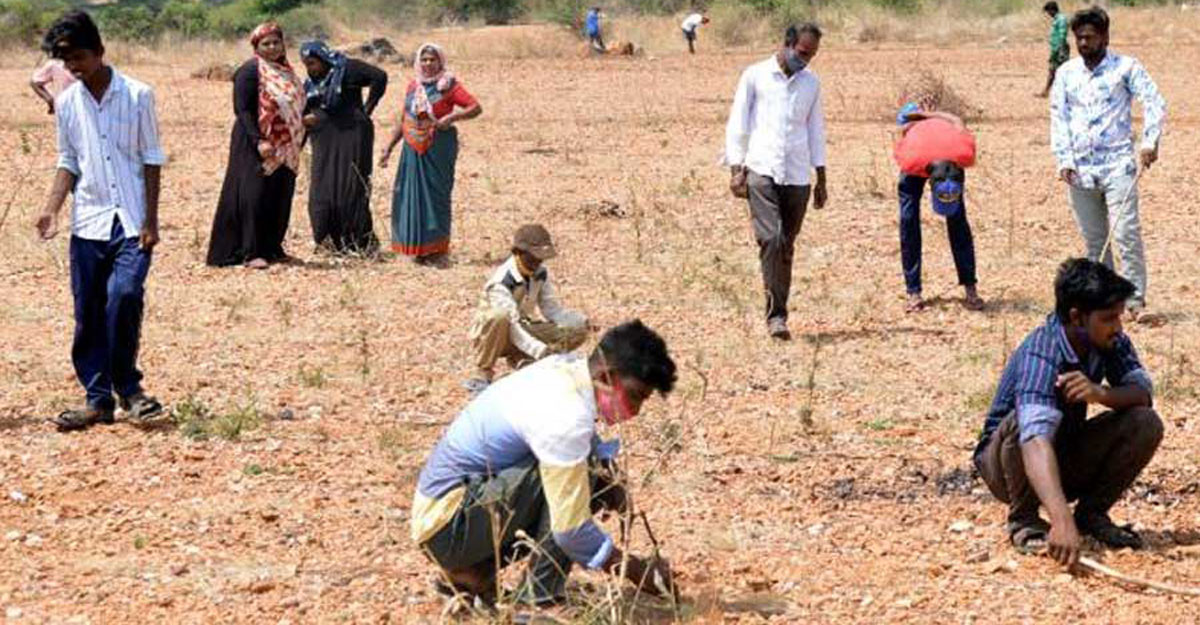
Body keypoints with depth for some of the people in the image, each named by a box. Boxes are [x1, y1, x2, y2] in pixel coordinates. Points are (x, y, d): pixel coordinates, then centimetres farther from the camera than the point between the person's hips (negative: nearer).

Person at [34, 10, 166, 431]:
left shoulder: (137, 96, -4)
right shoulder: (67, 103, 6)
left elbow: (152, 160, -1)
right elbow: (68, 162, 14)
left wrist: (151, 222, -6)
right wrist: (52, 209, -1)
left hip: (131, 222, -4)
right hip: (88, 222, 4)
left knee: (124, 294, -21)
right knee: (88, 314, 3)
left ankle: (126, 385, -4)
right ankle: (98, 399, 12)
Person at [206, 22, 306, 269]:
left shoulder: (285, 71, 12)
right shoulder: (250, 71, -11)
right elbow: (243, 110, -16)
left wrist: (297, 142, 16)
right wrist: (258, 141, -25)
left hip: (285, 147, 8)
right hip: (256, 146, -8)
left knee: (280, 199, 10)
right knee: (255, 197, -8)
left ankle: (272, 248, 20)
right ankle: (251, 253, -6)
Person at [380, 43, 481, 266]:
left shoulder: (448, 85, -3)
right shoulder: (413, 87, 12)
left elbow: (476, 108, -9)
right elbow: (404, 120, 19)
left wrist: (452, 117, -23)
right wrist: (389, 147, 16)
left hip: (439, 147, -5)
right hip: (413, 148, 5)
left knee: (436, 194, -4)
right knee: (412, 195, 3)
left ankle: (438, 249, 1)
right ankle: (420, 249, 11)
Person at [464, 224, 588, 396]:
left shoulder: (540, 274, -7)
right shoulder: (500, 284, -29)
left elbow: (551, 308, -3)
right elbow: (512, 328, -36)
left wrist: (579, 320, -23)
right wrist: (541, 350, -50)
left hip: (522, 329, 6)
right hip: (487, 334, -6)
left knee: (577, 330, -9)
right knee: (498, 316, -44)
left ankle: (522, 361, 1)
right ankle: (483, 374, -21)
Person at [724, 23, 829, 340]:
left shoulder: (811, 83, 13)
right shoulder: (755, 76, 3)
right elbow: (738, 124, 4)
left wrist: (821, 179, 16)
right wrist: (736, 169, -4)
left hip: (798, 176, 4)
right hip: (762, 171, -4)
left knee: (787, 246, 4)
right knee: (770, 239, -17)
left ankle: (778, 314, 11)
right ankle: (776, 315, -19)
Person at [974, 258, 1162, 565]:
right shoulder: (1040, 354, -34)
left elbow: (1142, 393, -16)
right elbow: (1036, 440, -47)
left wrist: (1100, 393, -39)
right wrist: (1062, 521, -60)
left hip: (1068, 459, 6)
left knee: (1146, 423, -16)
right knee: (1024, 422, -38)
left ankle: (1091, 512, 1)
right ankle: (1023, 519, -13)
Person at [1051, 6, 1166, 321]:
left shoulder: (1126, 67, 0)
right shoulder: (1066, 73, 11)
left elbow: (1155, 103, -6)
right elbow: (1058, 118, 8)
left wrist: (1150, 142, -20)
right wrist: (1064, 159, -3)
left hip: (1118, 165, -4)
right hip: (1080, 169, 4)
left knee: (1126, 233, -11)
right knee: (1094, 239, 9)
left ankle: (1134, 298, -6)